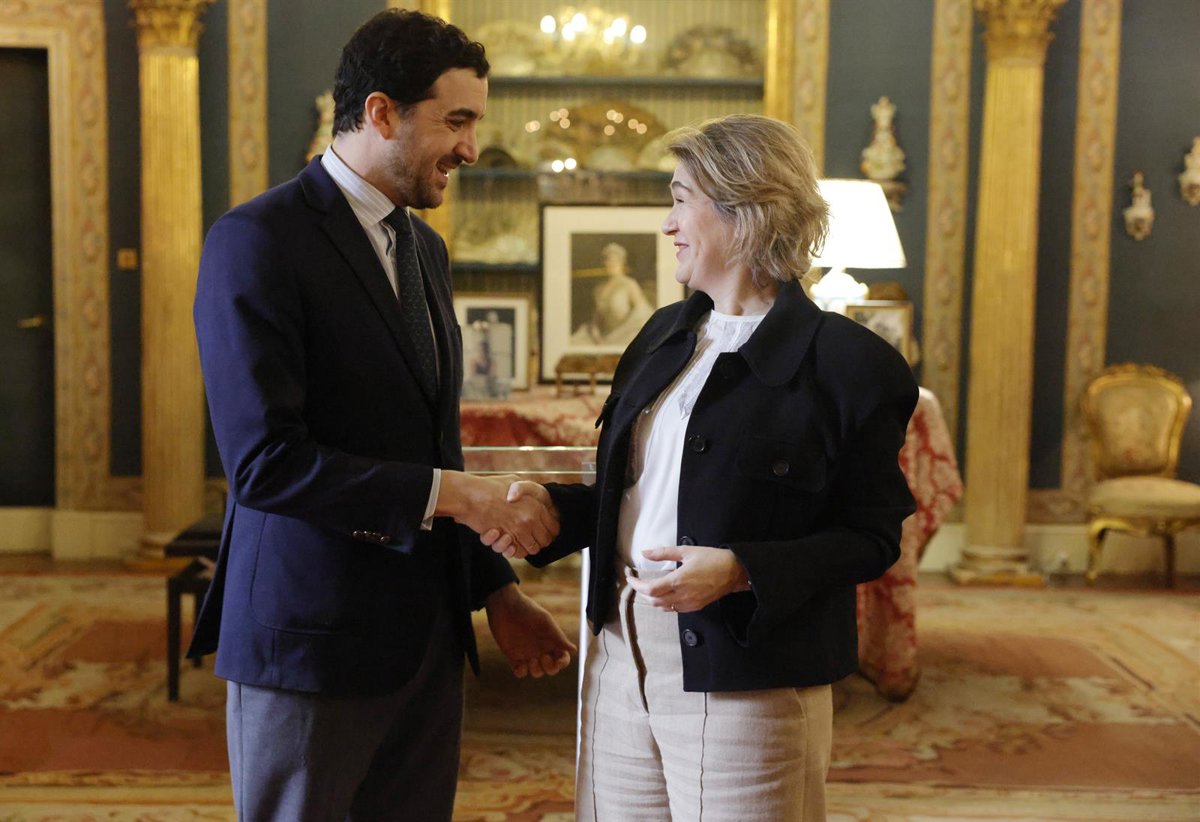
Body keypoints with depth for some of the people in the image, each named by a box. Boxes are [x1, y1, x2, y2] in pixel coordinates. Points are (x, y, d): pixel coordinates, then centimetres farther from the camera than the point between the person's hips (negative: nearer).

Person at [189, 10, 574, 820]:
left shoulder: (425, 248, 12)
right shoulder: (258, 241, -13)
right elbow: (263, 461, -21)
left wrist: (494, 587, 11)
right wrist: (448, 494, -21)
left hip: (424, 634, 7)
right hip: (309, 637, -7)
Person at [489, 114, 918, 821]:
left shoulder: (849, 364, -10)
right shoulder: (666, 334, 12)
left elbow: (872, 538, -10)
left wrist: (742, 571, -23)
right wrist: (552, 506, 0)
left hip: (746, 680, -6)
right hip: (622, 657, 6)